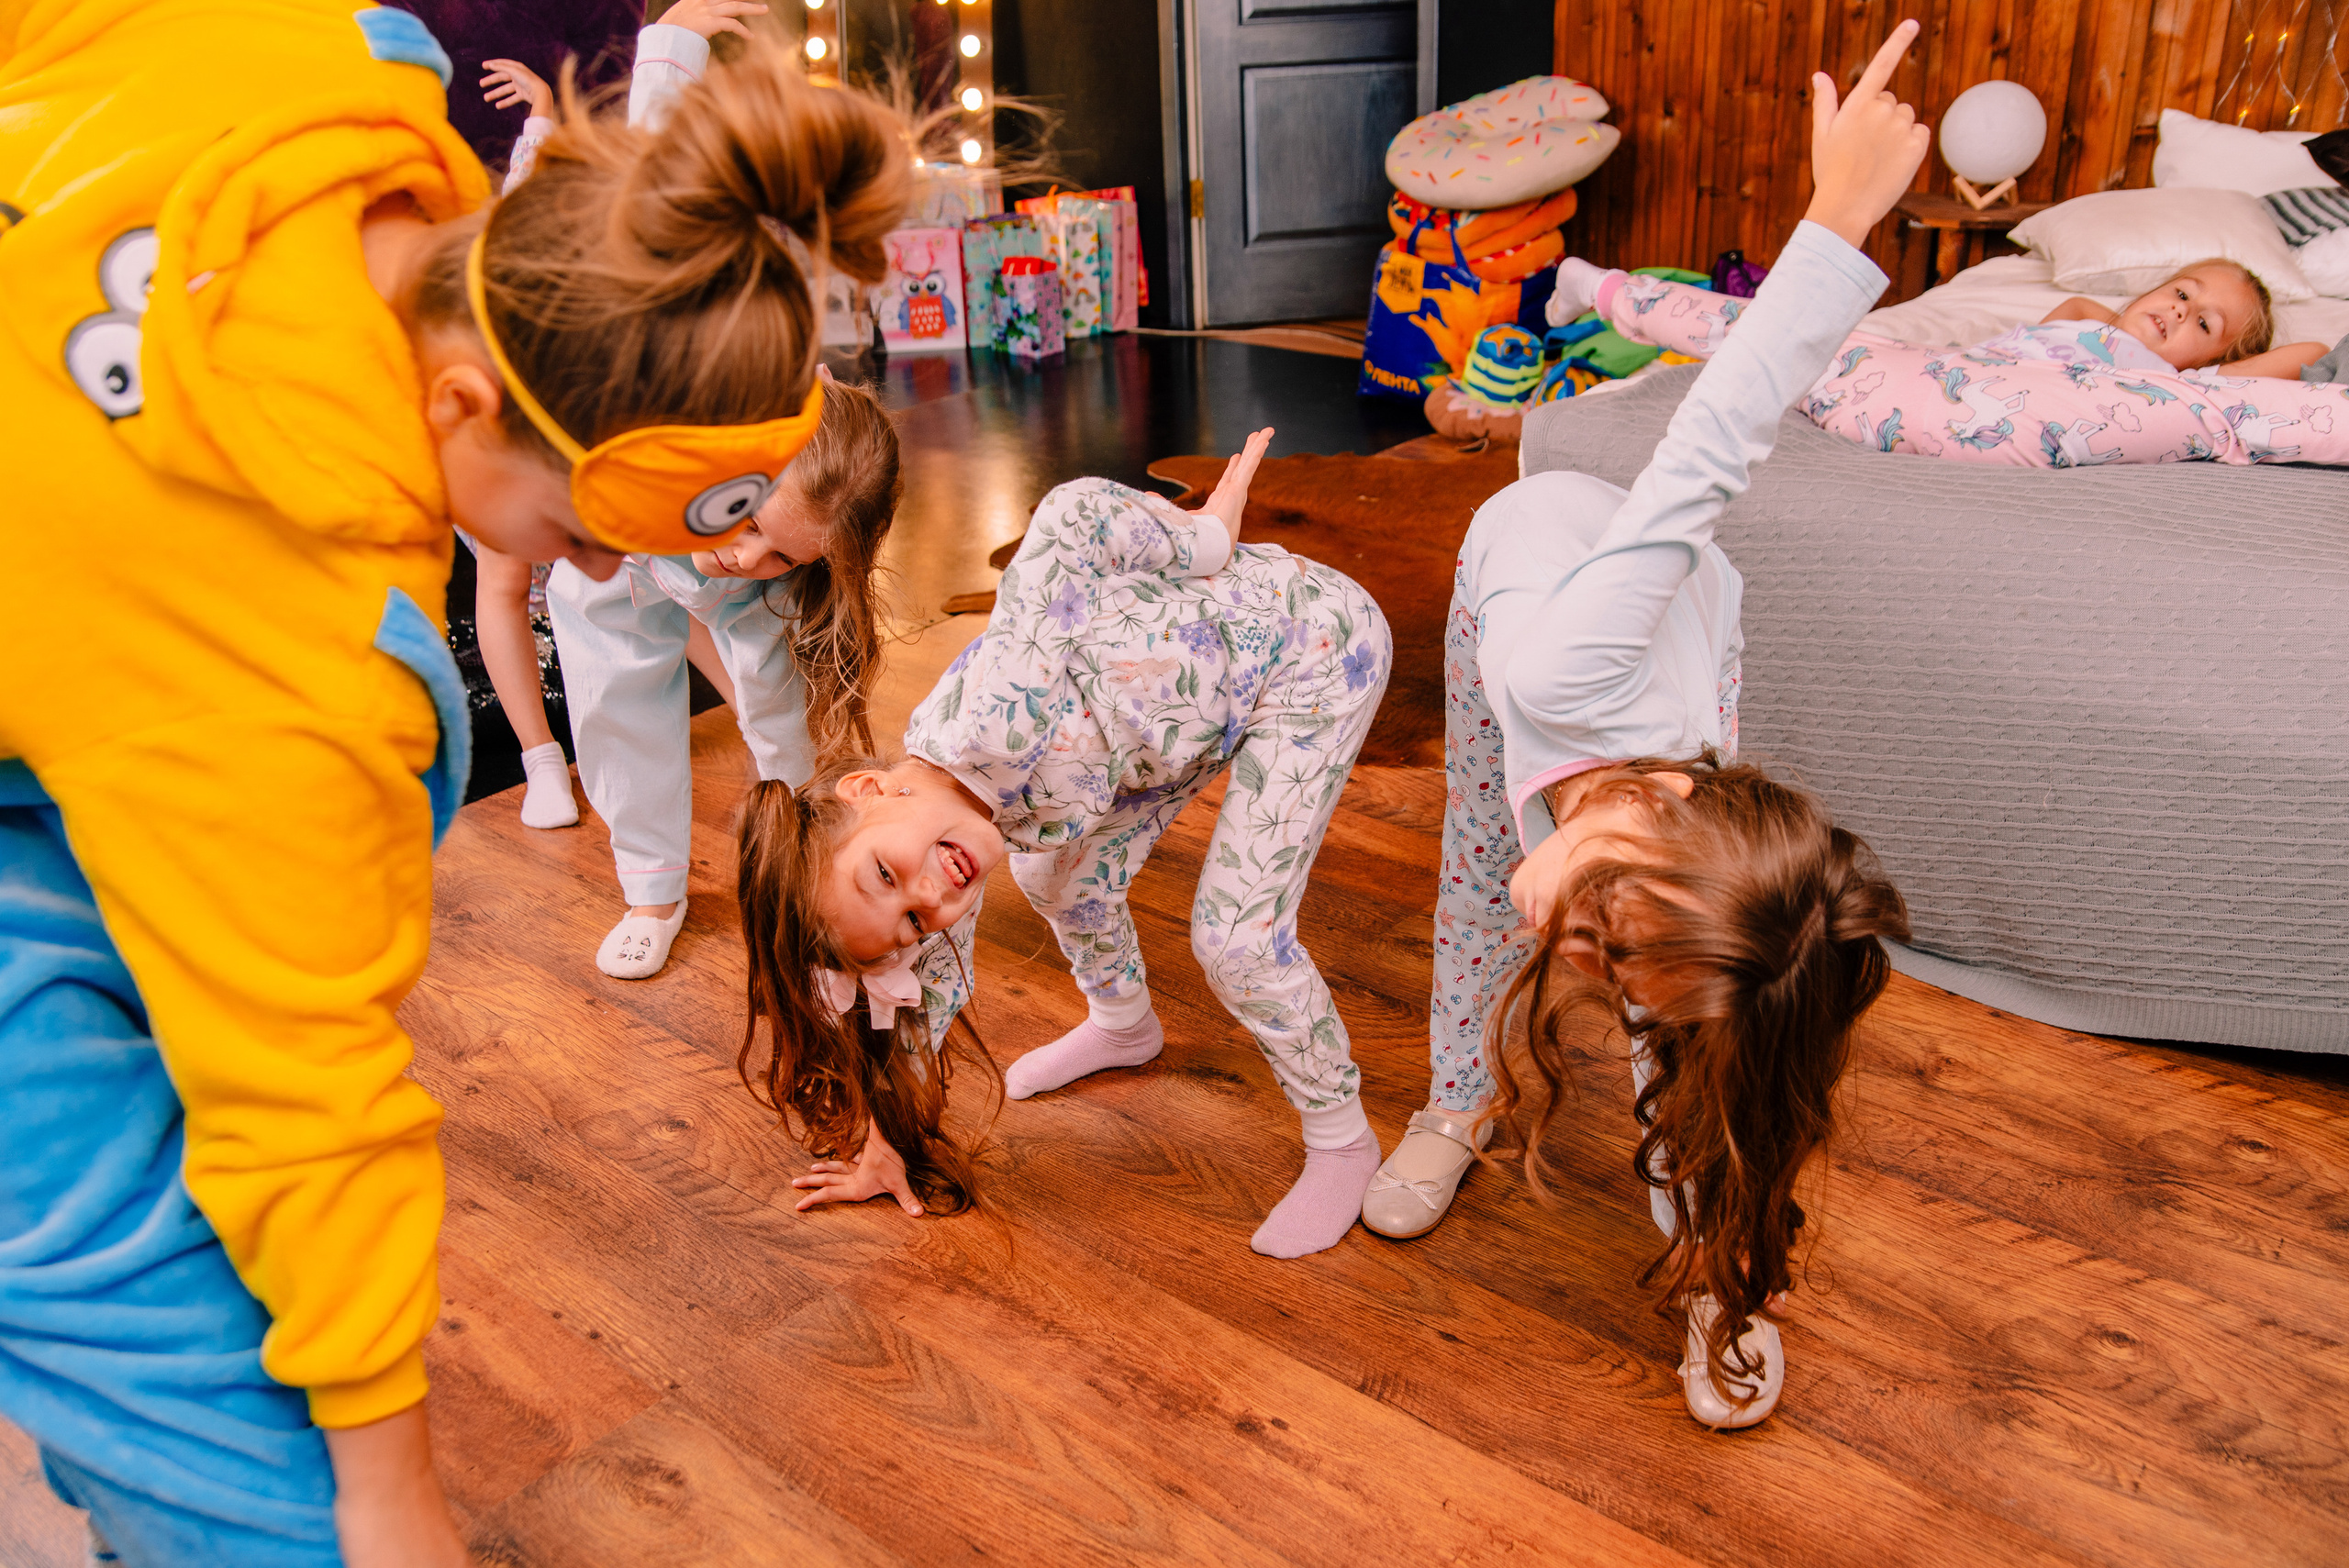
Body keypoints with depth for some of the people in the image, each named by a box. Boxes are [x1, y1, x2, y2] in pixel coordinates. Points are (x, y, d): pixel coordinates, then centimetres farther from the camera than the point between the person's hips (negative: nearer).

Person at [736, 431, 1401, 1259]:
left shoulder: (990, 721, -36)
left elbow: (1073, 515, -33)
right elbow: (924, 1000, 5)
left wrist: (1206, 537, -18)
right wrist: (885, 1146, 15)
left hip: (1311, 638, -6)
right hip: (1208, 663, 7)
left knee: (1236, 938, -11)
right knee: (1055, 877, 13)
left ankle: (1341, 1141, 15)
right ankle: (1122, 1025, 45)